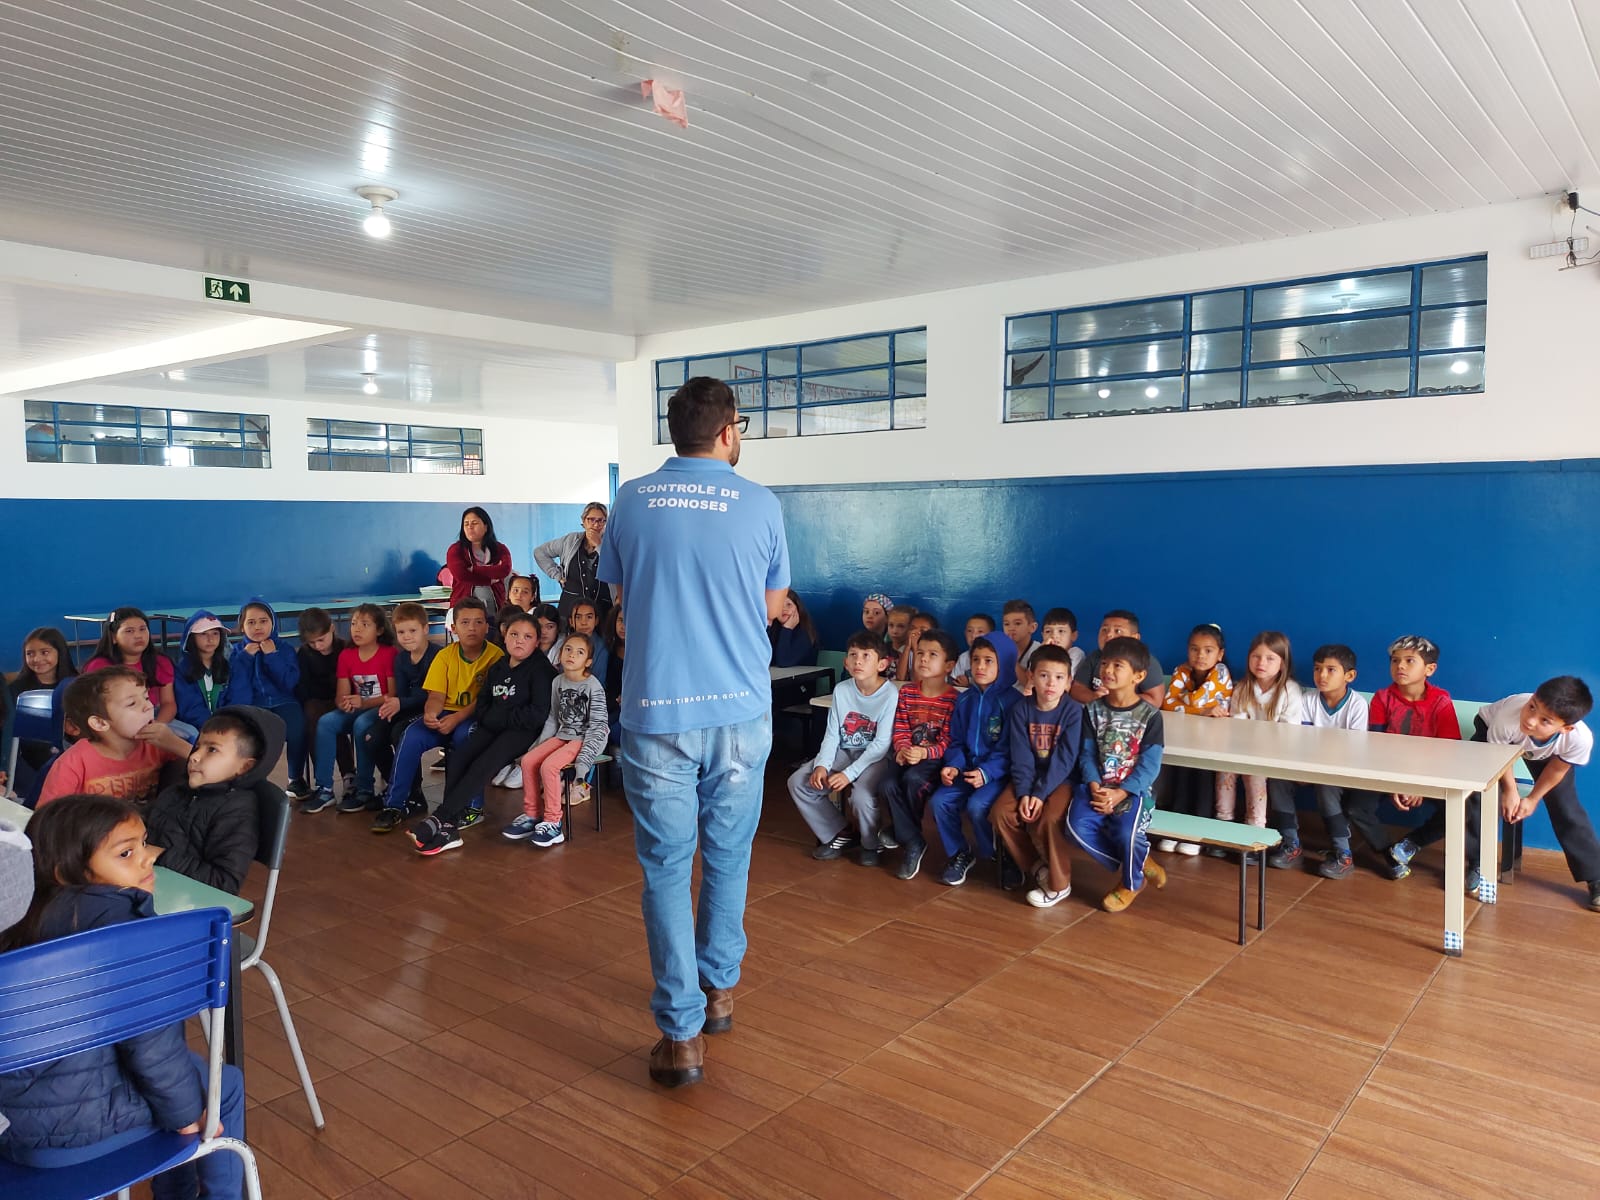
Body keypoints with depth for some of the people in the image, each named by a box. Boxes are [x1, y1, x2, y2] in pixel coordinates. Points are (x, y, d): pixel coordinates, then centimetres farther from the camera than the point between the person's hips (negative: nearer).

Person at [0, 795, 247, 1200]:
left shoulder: (33, 916, 4)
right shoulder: (113, 919, -21)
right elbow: (149, 1037, -19)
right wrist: (185, 1109, -5)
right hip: (68, 1125, -8)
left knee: (188, 1064, 28)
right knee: (224, 1086, 12)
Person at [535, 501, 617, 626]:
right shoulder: (570, 541, 9)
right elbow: (539, 552, 18)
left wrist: (599, 546, -13)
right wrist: (557, 575, 10)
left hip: (602, 608, -2)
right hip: (570, 605, 2)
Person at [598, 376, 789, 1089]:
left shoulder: (632, 501, 0)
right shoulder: (760, 506, -2)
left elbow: (620, 596, 11)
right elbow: (773, 607, 8)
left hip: (657, 711, -1)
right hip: (740, 709, 1)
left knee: (666, 868, 6)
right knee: (727, 856, 18)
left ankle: (682, 1033, 7)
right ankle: (719, 988, 34)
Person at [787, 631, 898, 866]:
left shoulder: (890, 694, -17)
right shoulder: (841, 690, 0)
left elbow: (881, 744, -19)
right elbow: (832, 734, 1)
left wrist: (849, 774, -24)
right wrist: (822, 765, -16)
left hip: (876, 758, -6)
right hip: (843, 753, 6)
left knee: (862, 795, -34)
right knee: (798, 782, -9)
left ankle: (870, 844, 0)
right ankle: (840, 834, 8)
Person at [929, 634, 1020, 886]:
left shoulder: (1012, 700, -10)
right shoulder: (964, 699, 9)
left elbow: (1010, 748, -14)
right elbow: (956, 741, 12)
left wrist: (987, 772, -25)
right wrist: (953, 765, -7)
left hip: (998, 773, -6)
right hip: (967, 769, 6)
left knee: (977, 806, -29)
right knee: (938, 801, -16)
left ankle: (998, 856, 1)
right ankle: (959, 854, 8)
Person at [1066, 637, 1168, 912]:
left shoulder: (1150, 714, -4)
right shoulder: (1093, 710, 6)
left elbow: (1150, 764, -9)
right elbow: (1087, 754, 2)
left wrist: (1120, 793, -20)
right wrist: (1094, 786, -16)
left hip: (1134, 789, -3)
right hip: (1097, 787, 3)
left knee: (1126, 832, -31)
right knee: (1077, 826, -24)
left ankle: (1132, 882, 6)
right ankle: (1139, 864, 1)